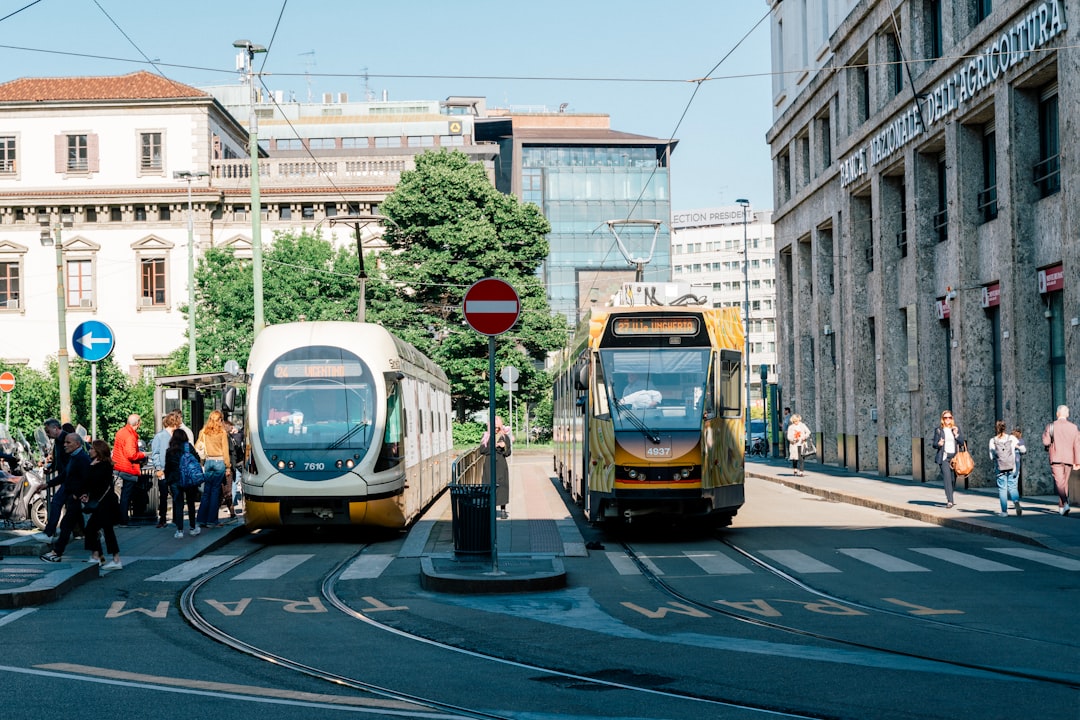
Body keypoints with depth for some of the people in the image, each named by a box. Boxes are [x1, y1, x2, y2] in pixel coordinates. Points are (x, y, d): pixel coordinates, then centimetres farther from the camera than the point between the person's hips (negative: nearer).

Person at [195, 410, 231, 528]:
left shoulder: (203, 432, 4)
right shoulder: (222, 433, -4)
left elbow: (197, 447, 4)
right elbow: (225, 451, -3)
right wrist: (228, 466, 2)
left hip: (208, 462, 3)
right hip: (219, 462, -3)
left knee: (206, 491, 8)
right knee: (215, 491, 1)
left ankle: (202, 519, 7)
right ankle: (211, 520, 0)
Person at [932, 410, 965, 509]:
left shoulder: (956, 429, 12)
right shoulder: (938, 430, 5)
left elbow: (962, 442, 6)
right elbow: (934, 444, 6)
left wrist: (956, 434, -8)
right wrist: (938, 444, -16)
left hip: (955, 456, 3)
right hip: (944, 457, -3)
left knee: (953, 478, 5)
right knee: (947, 477, -16)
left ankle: (949, 499, 24)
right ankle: (950, 501, -21)